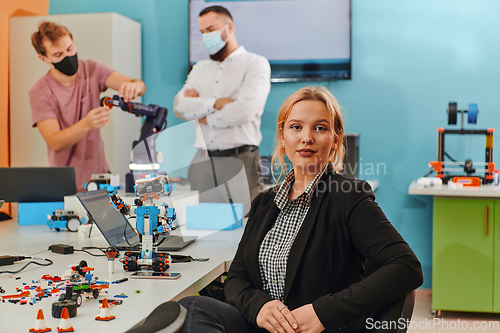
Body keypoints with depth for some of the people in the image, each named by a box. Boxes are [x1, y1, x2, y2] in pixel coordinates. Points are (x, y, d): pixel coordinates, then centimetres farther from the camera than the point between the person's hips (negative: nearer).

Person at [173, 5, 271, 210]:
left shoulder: (255, 64, 2)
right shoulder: (200, 68, 18)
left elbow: (244, 110, -14)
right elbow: (180, 107, 3)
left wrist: (205, 117, -1)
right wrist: (215, 103, -11)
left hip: (239, 160, -4)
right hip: (201, 162, 5)